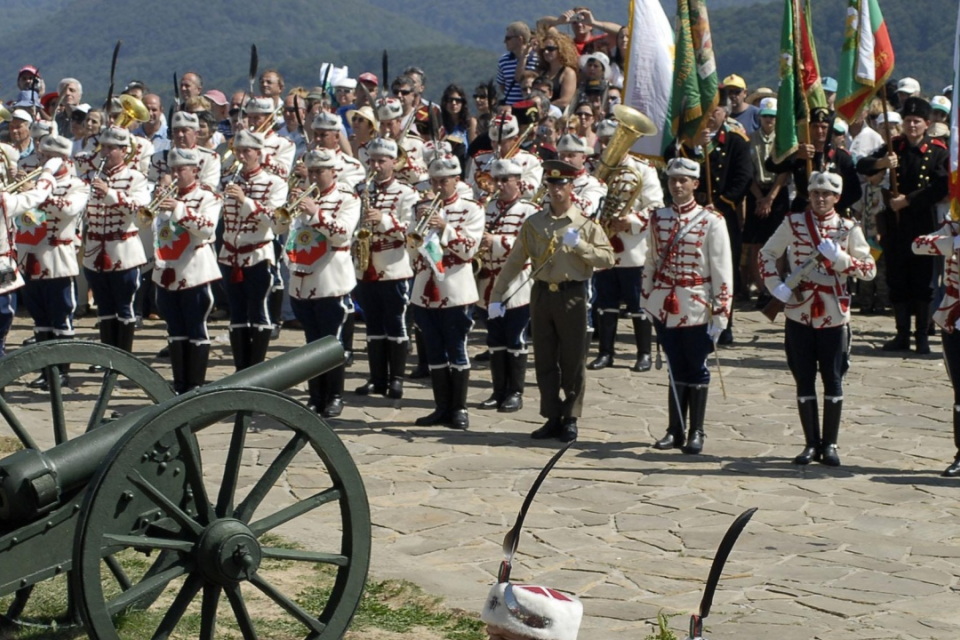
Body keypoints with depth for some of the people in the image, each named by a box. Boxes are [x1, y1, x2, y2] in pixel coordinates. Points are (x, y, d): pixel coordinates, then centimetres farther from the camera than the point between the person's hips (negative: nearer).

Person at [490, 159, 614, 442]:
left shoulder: (586, 222, -1)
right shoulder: (534, 223, 6)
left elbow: (607, 259, -7)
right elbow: (514, 262, 6)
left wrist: (579, 245, -20)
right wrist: (496, 296, 1)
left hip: (572, 296, -3)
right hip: (541, 294, 3)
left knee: (572, 362, 2)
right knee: (545, 362, 7)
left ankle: (570, 419, 13)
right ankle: (552, 418, 16)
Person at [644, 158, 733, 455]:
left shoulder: (712, 222, -7)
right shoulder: (657, 218, 7)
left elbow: (723, 271, -8)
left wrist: (720, 314, -11)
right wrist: (646, 298, 12)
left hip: (696, 308, -3)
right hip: (663, 306, 4)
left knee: (696, 370, 6)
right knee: (676, 369, 11)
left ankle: (696, 433, 14)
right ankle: (675, 430, 17)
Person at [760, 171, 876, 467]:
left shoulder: (848, 229, 1)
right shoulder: (793, 224, 2)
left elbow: (870, 270, -1)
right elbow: (766, 254, 10)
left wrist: (839, 257, -16)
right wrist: (777, 287, -4)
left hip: (834, 315, -1)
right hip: (799, 314, 1)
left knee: (833, 380, 3)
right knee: (804, 380, 4)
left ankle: (830, 444, 12)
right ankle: (811, 444, 13)